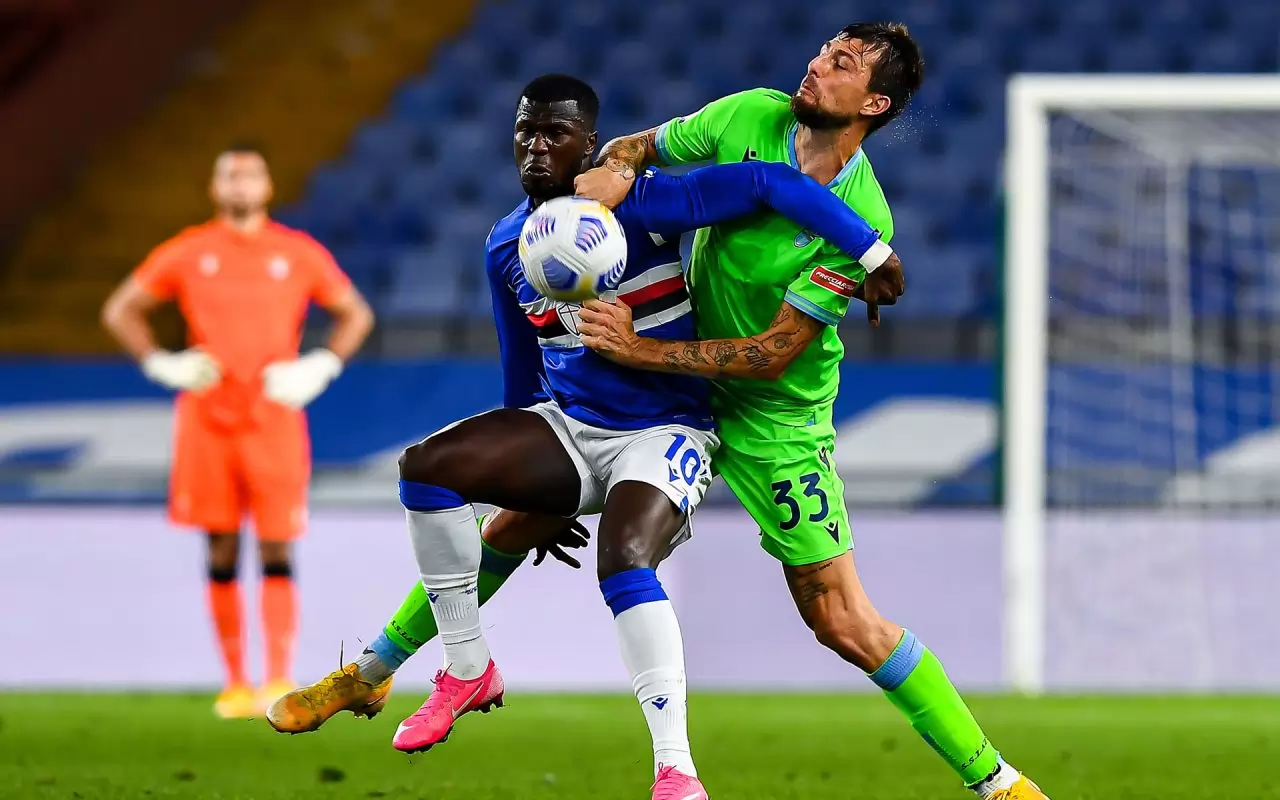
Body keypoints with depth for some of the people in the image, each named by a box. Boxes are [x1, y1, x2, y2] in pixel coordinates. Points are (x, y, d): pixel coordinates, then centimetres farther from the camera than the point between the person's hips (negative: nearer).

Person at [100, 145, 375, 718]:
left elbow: (356, 313, 14)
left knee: (277, 552, -7)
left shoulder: (299, 255, 4)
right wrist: (159, 364, -2)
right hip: (207, 422, 1)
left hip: (275, 421, -1)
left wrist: (320, 368, -1)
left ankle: (280, 683, -9)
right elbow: (120, 310, 12)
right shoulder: (187, 255, 5)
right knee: (222, 554, 4)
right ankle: (235, 685, 11)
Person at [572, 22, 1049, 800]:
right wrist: (615, 170, -18)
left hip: (776, 415, -5)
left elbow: (772, 354, -24)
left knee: (846, 623, -7)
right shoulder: (748, 119, -11)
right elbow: (636, 147, 6)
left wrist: (639, 349, -28)